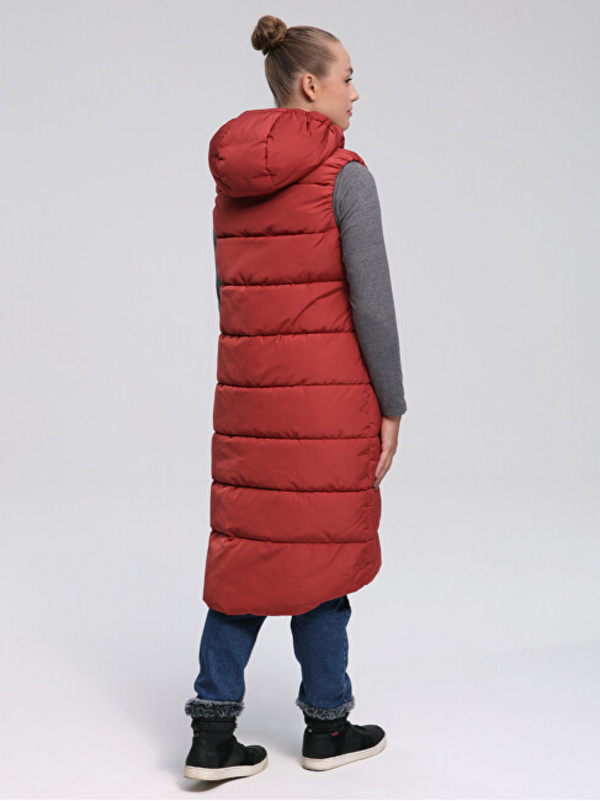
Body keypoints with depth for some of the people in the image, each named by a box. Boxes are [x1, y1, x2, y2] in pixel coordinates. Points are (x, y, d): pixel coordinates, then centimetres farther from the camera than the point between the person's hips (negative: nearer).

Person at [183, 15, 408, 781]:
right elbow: (371, 303, -13)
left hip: (249, 396, 6)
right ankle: (327, 726, 23)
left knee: (248, 553, 11)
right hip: (329, 392, -6)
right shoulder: (345, 176, -11)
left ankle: (212, 734, 12)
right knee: (319, 553, 6)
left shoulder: (233, 179, 10)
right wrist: (391, 408, -5)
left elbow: (232, 299, 14)